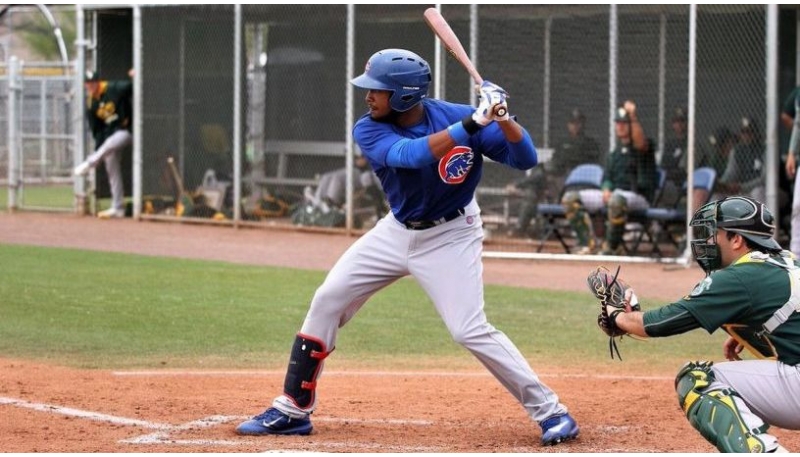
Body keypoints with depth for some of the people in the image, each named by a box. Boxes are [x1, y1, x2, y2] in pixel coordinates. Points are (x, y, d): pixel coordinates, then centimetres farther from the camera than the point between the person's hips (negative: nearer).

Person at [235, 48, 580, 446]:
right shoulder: (369, 130, -17)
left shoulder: (457, 115, -20)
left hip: (450, 236, -4)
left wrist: (502, 119, -39)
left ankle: (551, 412, -7)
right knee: (327, 301, 2)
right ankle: (292, 411, 13)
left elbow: (526, 159, -20)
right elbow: (411, 154, -37)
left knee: (469, 331, -17)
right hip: (397, 231, 4)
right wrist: (472, 124, -45)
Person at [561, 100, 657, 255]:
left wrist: (633, 117, -40)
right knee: (570, 197, -6)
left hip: (637, 197, -7)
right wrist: (606, 189, -8)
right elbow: (607, 178, 17)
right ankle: (587, 243, -14)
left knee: (616, 199, -43)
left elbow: (641, 142, -24)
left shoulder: (642, 147, 1)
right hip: (611, 194, 7)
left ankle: (612, 247, -27)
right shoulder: (613, 154, 22)